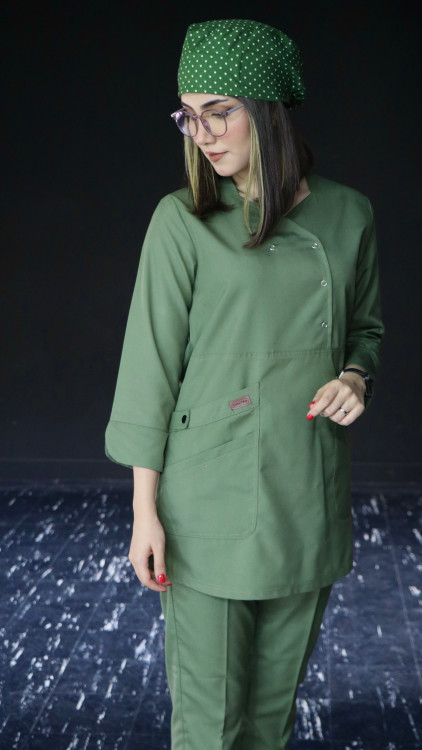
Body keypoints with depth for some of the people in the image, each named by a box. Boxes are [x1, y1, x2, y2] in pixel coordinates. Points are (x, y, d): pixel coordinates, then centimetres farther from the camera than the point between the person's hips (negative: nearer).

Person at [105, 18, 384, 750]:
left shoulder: (347, 215, 2)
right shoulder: (184, 221, -7)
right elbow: (152, 366, -6)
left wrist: (356, 376, -6)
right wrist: (145, 510, -7)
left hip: (311, 495, 3)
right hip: (212, 501, -3)